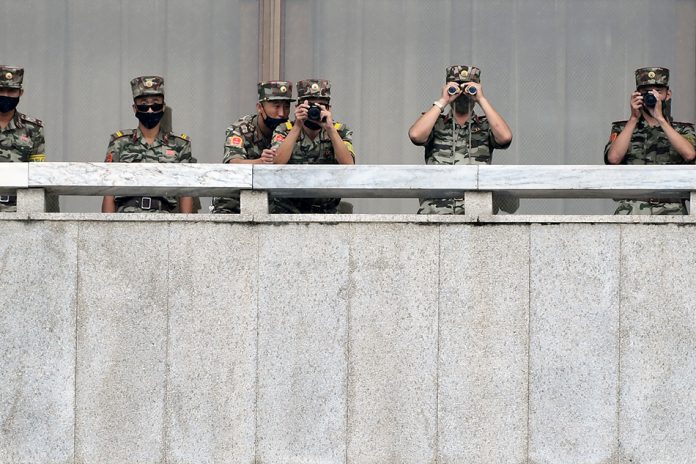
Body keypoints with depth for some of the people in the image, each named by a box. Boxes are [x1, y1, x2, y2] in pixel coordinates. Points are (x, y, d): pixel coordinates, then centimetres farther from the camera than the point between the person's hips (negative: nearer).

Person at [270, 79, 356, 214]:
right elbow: (277, 164, -18)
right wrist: (297, 126, -21)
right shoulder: (284, 130, 0)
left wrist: (330, 128, -23)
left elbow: (348, 165, -17)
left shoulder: (340, 131, 2)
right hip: (287, 210, -1)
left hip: (326, 211, 1)